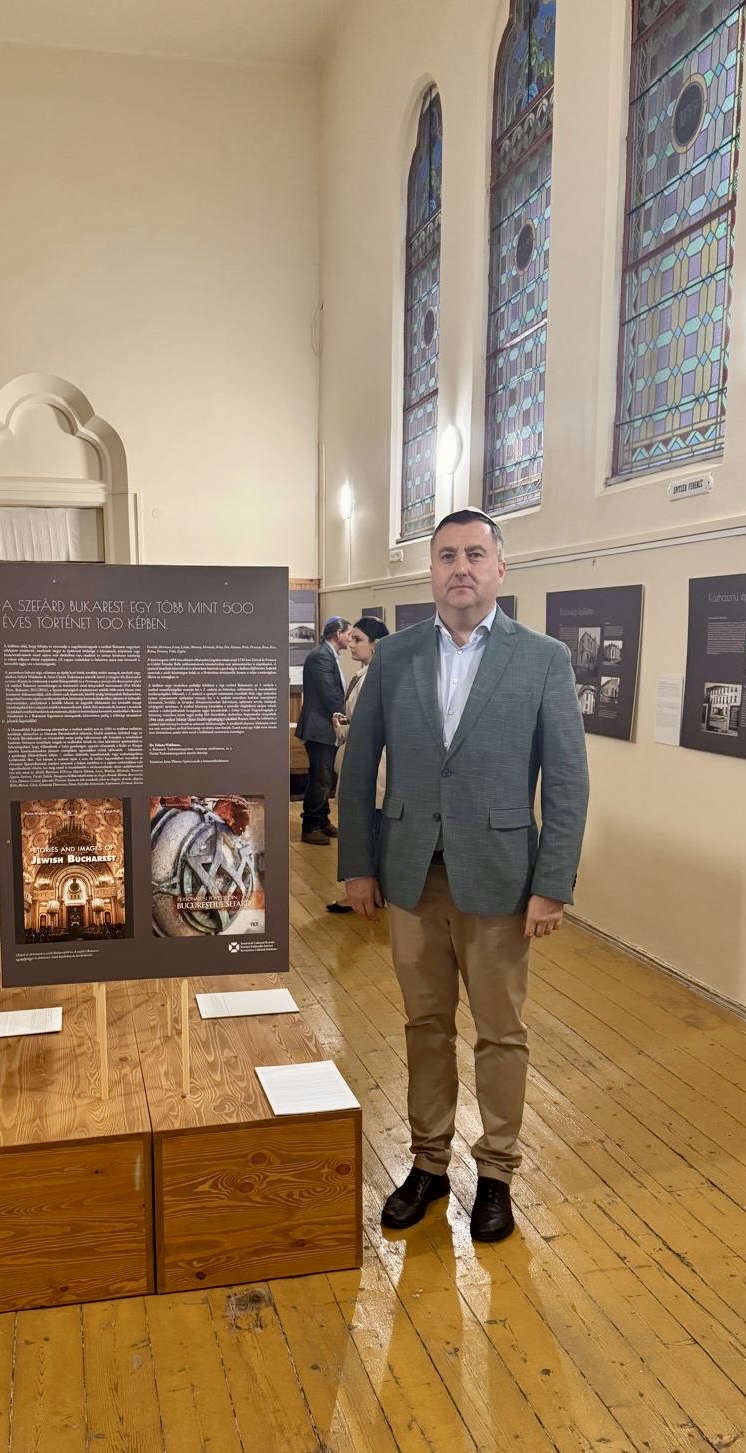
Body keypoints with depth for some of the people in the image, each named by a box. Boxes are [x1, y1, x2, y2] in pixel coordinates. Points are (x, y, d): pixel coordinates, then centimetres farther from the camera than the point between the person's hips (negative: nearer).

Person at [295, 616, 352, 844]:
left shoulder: (329, 655, 14)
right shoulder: (320, 656, -17)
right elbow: (329, 695, -20)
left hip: (328, 729, 10)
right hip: (319, 729, -10)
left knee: (327, 778, 16)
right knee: (320, 780, -5)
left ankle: (322, 821, 26)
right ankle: (310, 828, 4)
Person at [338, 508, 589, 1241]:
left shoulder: (544, 659, -5)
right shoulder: (393, 656, 2)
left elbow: (567, 782, -5)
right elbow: (358, 767, 5)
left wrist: (552, 886, -9)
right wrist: (358, 864, 2)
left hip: (499, 877, -2)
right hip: (411, 875, 2)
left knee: (500, 1034, 11)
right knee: (426, 1026, 15)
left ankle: (495, 1173, 30)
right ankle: (428, 1162, 33)